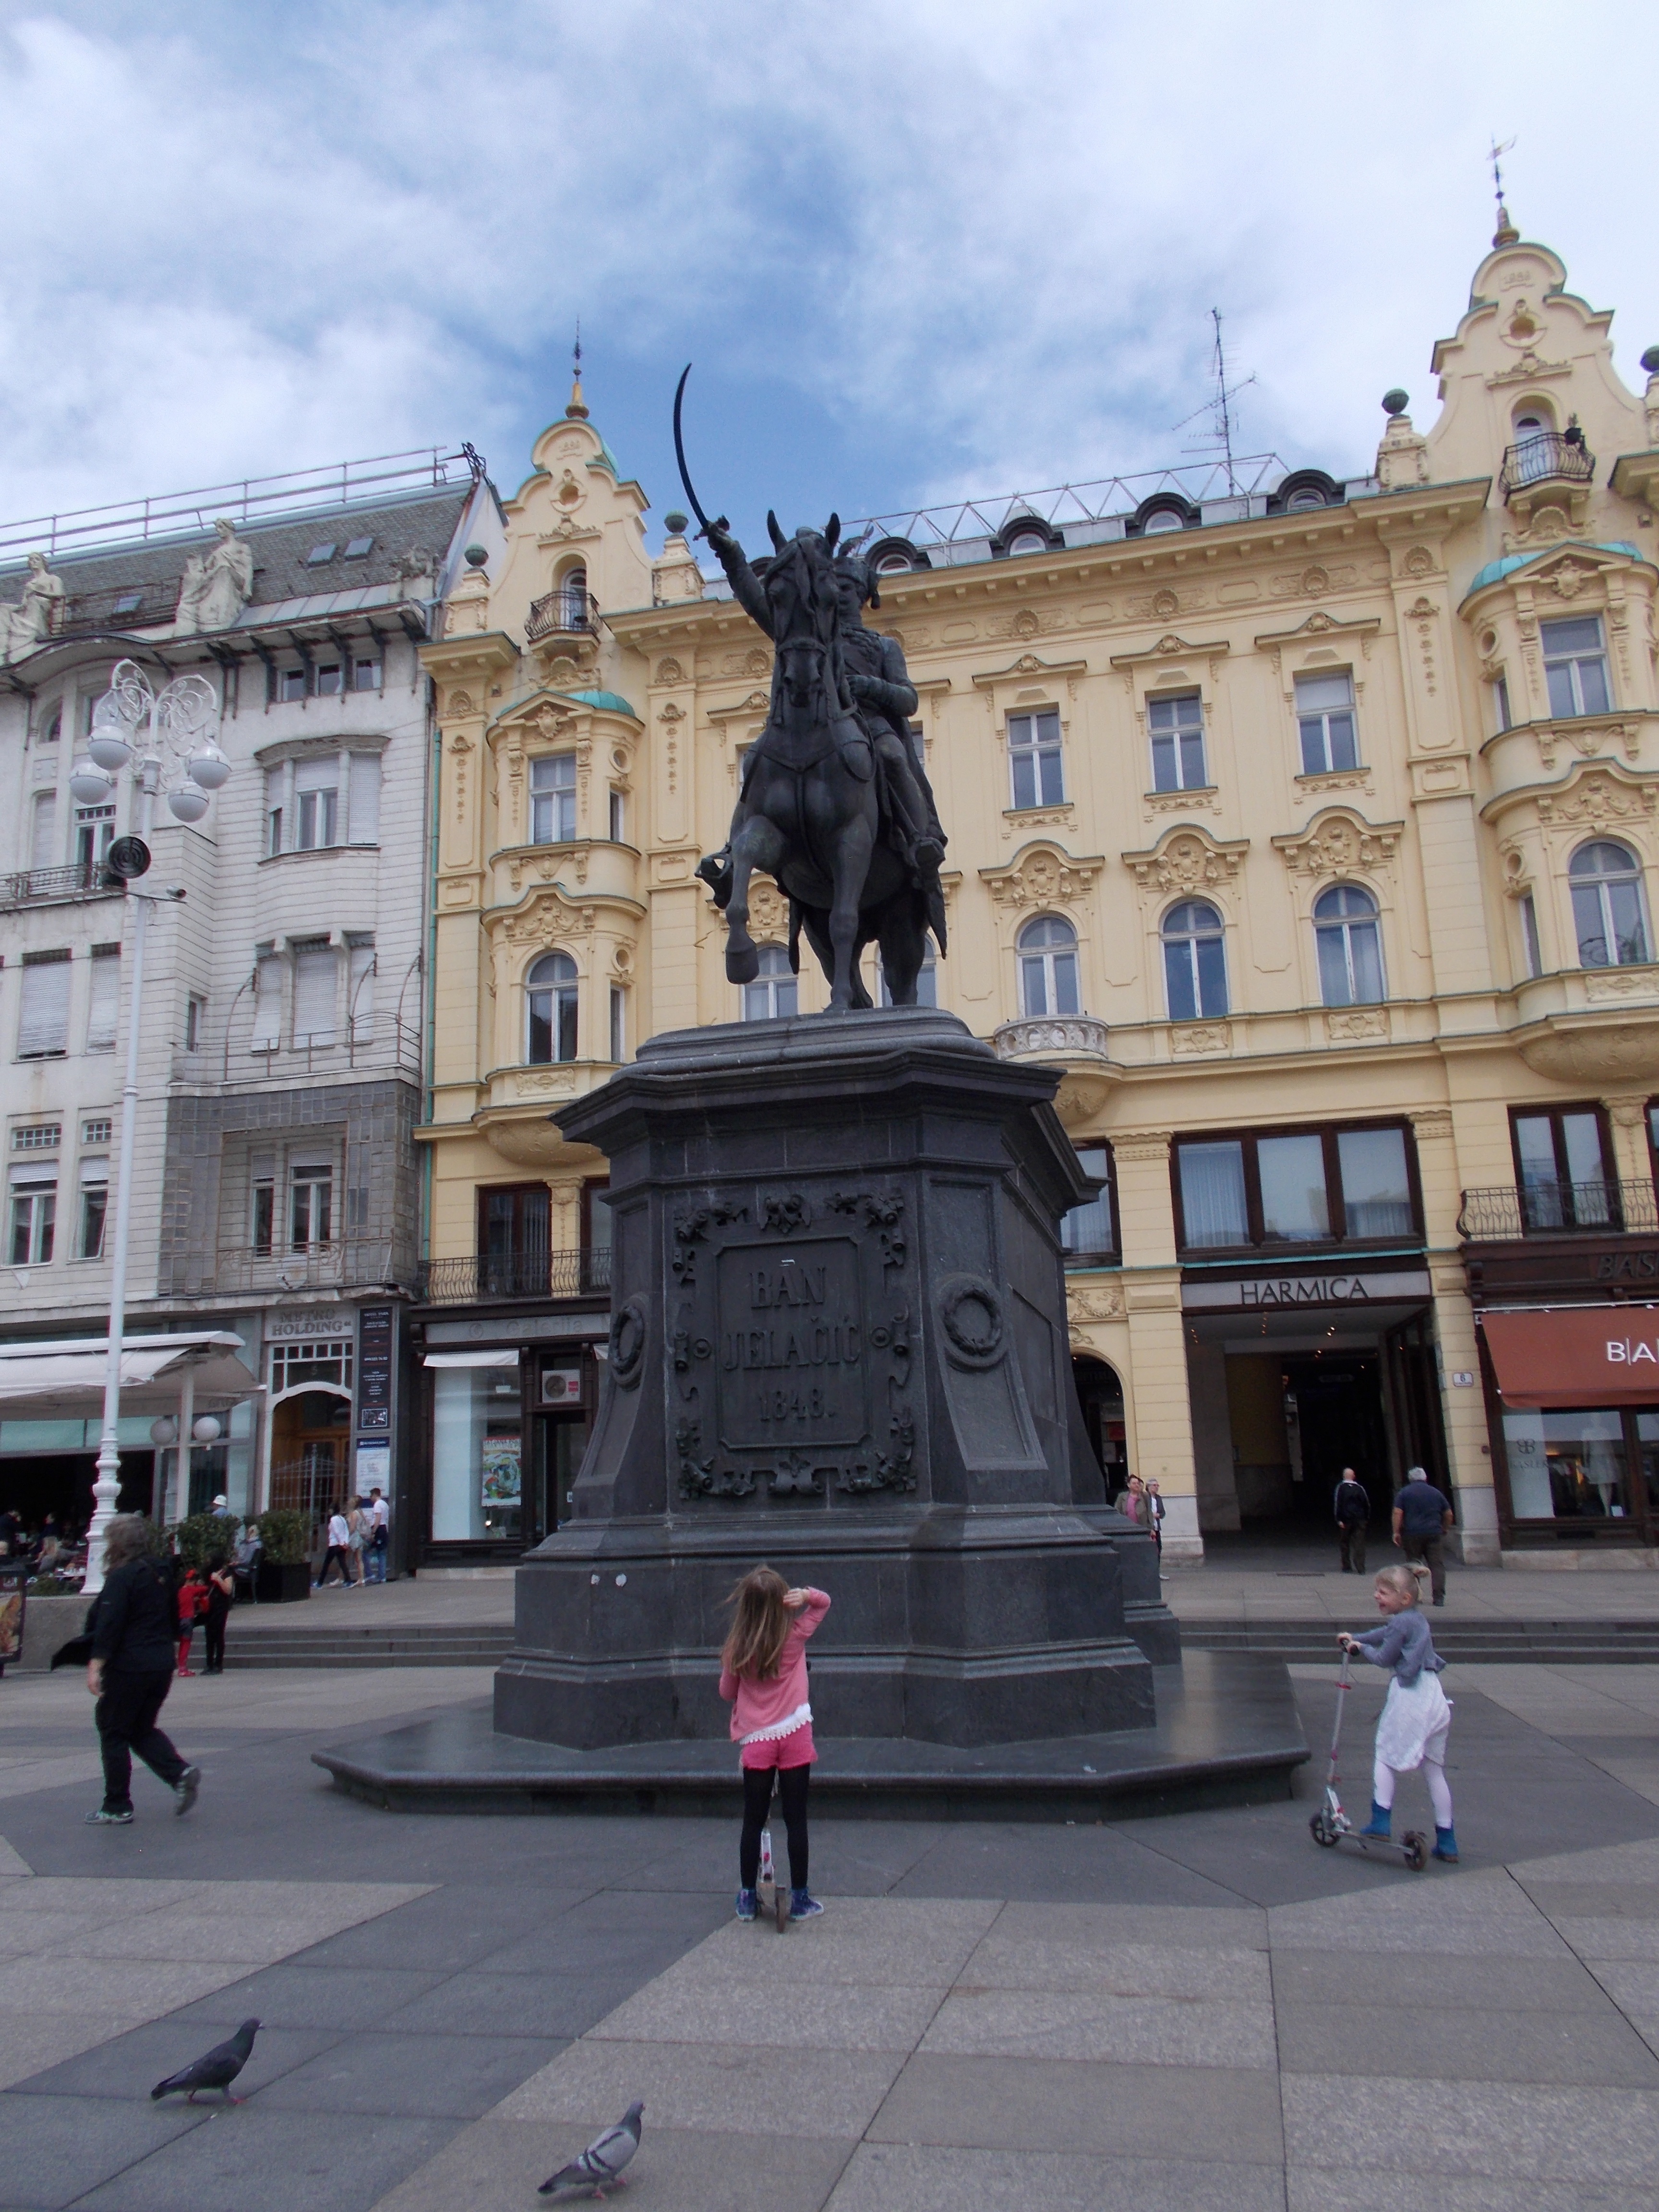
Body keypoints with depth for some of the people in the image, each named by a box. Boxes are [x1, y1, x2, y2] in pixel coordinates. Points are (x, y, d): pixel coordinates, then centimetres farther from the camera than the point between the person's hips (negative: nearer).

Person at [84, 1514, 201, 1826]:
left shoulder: (122, 1577, -13)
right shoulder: (162, 1572, 11)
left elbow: (109, 1625, -20)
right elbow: (173, 1617, 19)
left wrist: (96, 1666, -21)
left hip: (128, 1668, -8)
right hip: (162, 1665, 8)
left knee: (113, 1733, 5)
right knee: (142, 1729, 19)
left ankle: (117, 1808, 10)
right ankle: (180, 1774, -1)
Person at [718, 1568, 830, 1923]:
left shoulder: (737, 1649, -4)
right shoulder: (795, 1637, -4)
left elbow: (727, 1693, 9)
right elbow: (824, 1602, 10)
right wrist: (806, 1595, -10)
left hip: (756, 1741, 1)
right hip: (794, 1736, -1)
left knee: (753, 1821, 11)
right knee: (796, 1820, 7)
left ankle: (747, 1899, 18)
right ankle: (800, 1899, 13)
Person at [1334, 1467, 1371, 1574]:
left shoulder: (1340, 1488, -4)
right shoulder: (1360, 1488, 5)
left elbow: (1337, 1504, -10)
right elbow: (1367, 1504, 6)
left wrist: (1339, 1520, -8)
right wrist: (1366, 1517, 13)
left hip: (1346, 1520, -2)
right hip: (1360, 1520, 2)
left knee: (1344, 1544, 9)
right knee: (1359, 1544, 1)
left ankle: (1347, 1567, 9)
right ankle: (1360, 1568, -6)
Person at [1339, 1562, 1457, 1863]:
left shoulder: (1401, 1623, -14)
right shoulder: (1416, 1619, 14)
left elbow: (1383, 1658, -7)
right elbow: (1384, 1634, 29)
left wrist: (1360, 1647, 10)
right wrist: (1355, 1639, 36)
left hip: (1409, 1696, -9)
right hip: (1433, 1695, 9)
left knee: (1385, 1756, 6)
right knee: (1434, 1769, 12)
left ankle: (1381, 1823, 4)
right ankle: (1447, 1841, 13)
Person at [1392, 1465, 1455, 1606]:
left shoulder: (1405, 1493, 3)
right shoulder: (1436, 1493, 11)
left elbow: (1398, 1513, -7)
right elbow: (1449, 1515, 15)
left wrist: (1396, 1532, -3)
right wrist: (1444, 1529, 27)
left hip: (1412, 1534, -1)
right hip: (1435, 1534, 1)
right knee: (1437, 1565, 0)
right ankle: (1439, 1597, -8)